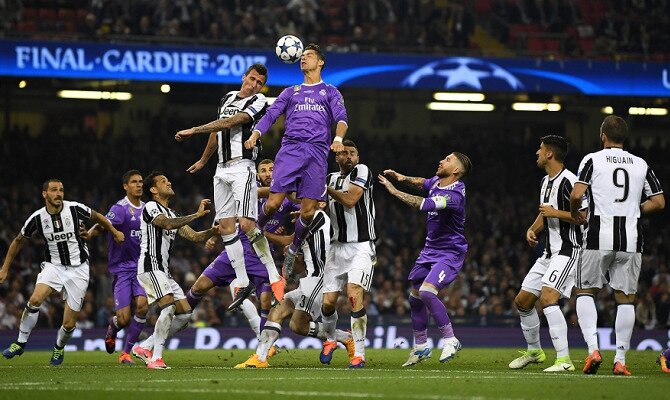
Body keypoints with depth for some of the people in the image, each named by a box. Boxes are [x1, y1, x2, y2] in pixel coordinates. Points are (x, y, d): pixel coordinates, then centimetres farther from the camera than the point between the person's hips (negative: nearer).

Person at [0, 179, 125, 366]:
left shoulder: (75, 209, -12)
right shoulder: (37, 218, -8)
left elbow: (97, 217, 10)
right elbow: (19, 241, 8)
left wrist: (115, 232, 16)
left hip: (78, 270, -1)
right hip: (53, 266, 1)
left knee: (69, 324, -2)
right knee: (35, 300, -27)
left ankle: (59, 348, 30)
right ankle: (20, 343, -10)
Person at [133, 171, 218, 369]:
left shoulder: (172, 215, 23)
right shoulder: (151, 207, -4)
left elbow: (194, 236, 19)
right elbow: (167, 224, -24)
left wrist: (214, 231, 1)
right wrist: (197, 215, -26)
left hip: (163, 271, 9)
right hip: (150, 267, -9)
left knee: (184, 314, 4)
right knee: (170, 306, -24)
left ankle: (144, 347, 8)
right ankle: (155, 358, -24)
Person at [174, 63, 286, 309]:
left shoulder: (259, 102, -7)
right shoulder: (228, 98, 16)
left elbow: (229, 123, -18)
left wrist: (193, 130, -17)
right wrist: (203, 161, 38)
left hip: (242, 167, -7)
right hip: (222, 169, 7)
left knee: (247, 224, -19)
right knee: (226, 226, 2)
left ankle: (275, 278, -14)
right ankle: (243, 284, 6)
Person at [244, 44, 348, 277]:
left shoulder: (330, 92, 17)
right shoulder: (290, 92, 23)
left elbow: (341, 117, 1)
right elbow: (271, 115, 12)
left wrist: (338, 138, -21)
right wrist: (254, 135, -8)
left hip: (317, 152, -1)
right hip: (290, 148, 1)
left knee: (308, 211, -7)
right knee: (273, 203, -14)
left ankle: (293, 249, 17)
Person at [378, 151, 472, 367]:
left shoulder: (453, 195, -26)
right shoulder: (437, 181, 2)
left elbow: (423, 205, -36)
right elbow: (422, 183, 25)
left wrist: (394, 191, -27)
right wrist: (403, 178, 5)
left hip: (449, 254, -9)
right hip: (430, 250, 9)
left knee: (427, 292, -27)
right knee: (415, 297, 10)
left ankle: (450, 340, -13)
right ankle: (421, 347, 24)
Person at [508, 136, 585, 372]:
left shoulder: (568, 181, -17)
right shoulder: (546, 181, 15)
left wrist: (555, 213, -19)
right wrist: (533, 230, 10)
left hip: (568, 251, -10)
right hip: (549, 253, 10)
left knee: (547, 298, -27)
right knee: (522, 301, 13)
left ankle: (564, 360, -27)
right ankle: (534, 351, 33)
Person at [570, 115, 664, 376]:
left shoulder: (593, 160, 1)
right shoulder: (641, 164, 11)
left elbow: (576, 194, -11)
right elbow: (659, 202, 10)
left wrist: (576, 215, 9)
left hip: (599, 237, -2)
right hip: (631, 238, 2)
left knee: (585, 292, 11)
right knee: (625, 298, 9)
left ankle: (593, 348, -7)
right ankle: (620, 360, 4)